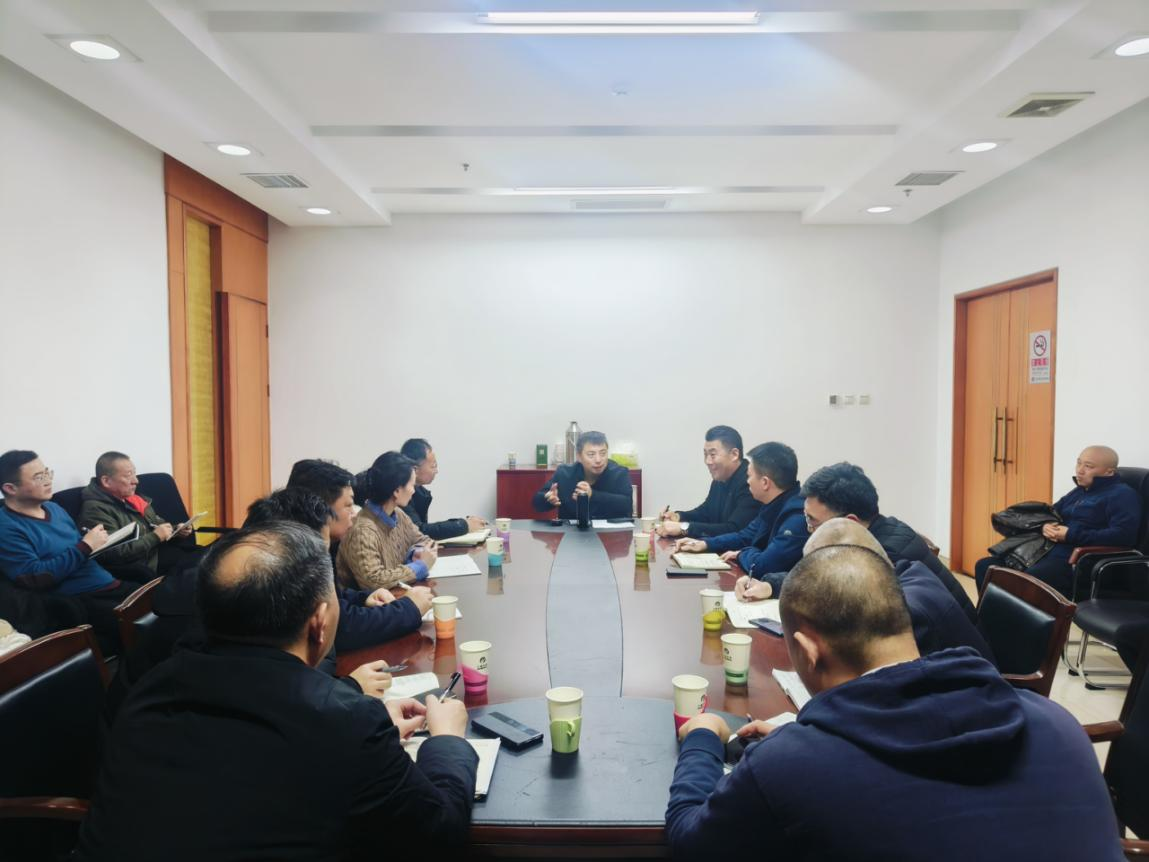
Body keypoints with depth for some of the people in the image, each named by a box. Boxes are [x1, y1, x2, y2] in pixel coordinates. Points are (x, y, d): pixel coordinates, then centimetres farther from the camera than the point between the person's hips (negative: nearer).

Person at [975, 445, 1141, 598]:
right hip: (1047, 552, 9)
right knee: (986, 566, -7)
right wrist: (1045, 526, 3)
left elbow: (1124, 535, -18)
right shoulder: (1079, 491, 25)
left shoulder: (1122, 495, -2)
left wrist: (1071, 535, -16)